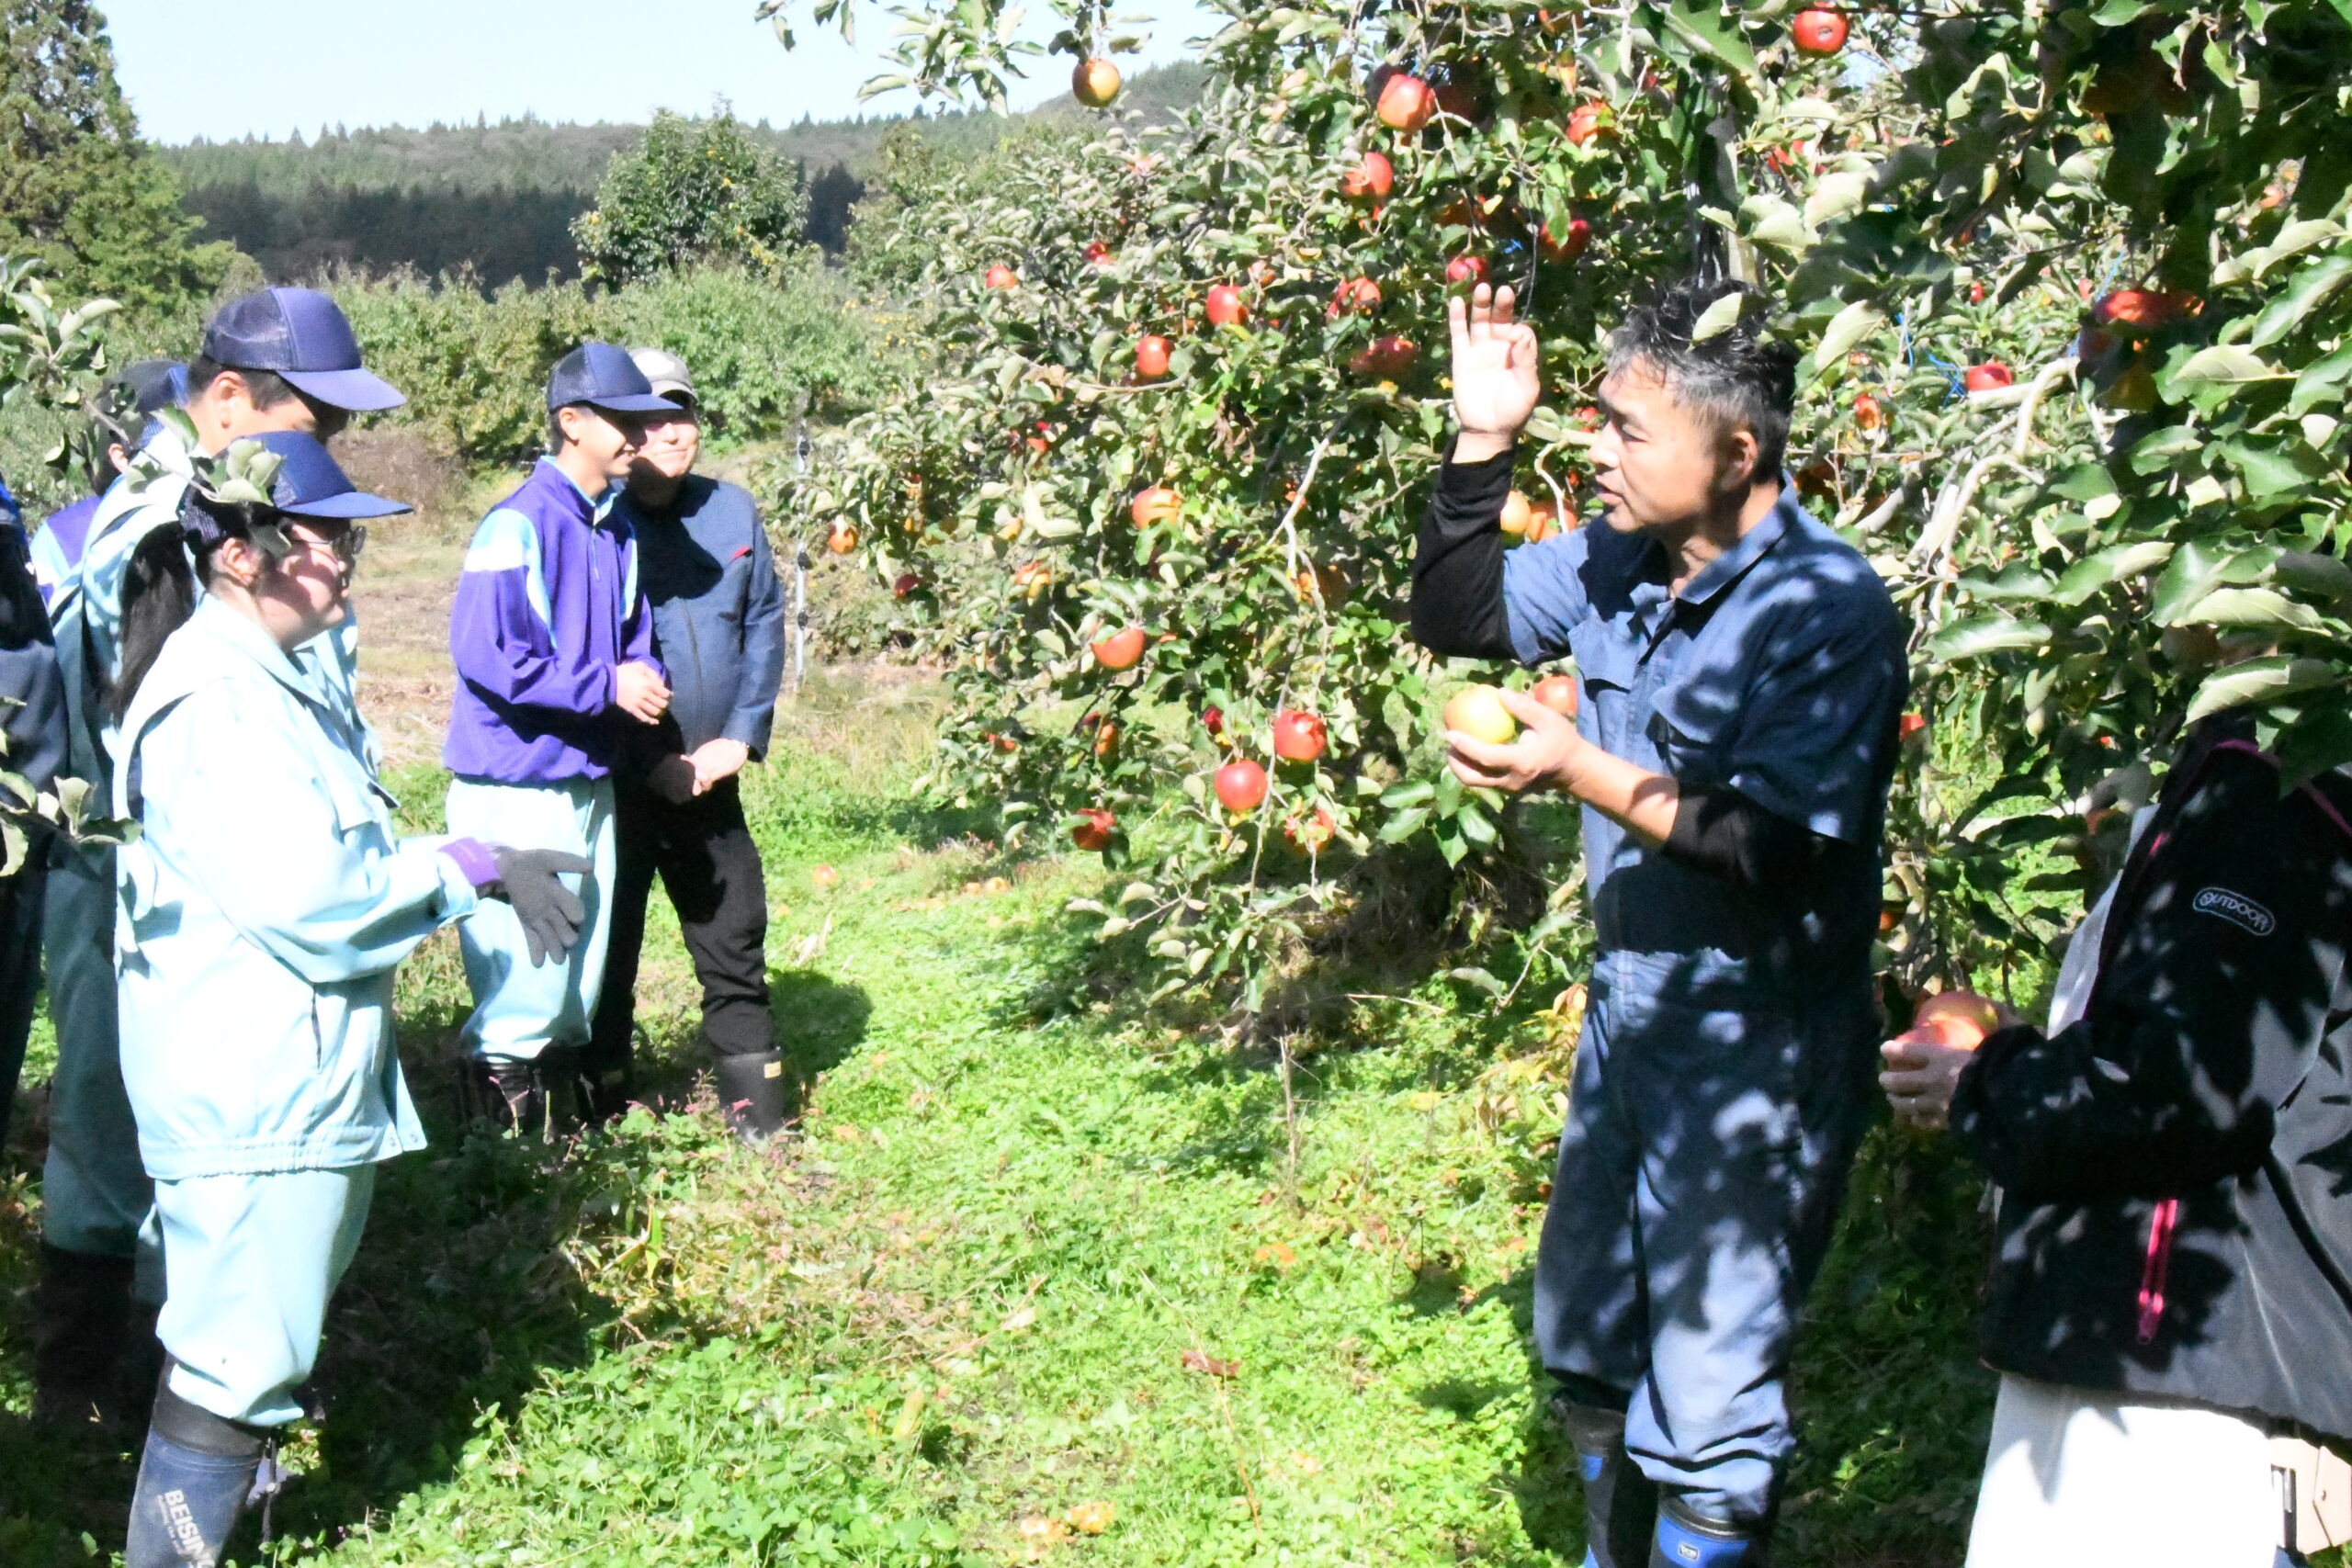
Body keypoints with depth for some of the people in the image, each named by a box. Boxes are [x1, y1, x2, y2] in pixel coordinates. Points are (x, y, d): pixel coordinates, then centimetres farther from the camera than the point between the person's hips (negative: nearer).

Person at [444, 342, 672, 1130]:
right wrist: (606, 685, -21)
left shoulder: (617, 531, 9)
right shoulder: (518, 526, -15)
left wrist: (645, 680, -3)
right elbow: (483, 653, -22)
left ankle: (555, 1074, 28)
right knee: (524, 959, -8)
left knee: (584, 950, 14)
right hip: (515, 788, -8)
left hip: (590, 782, 8)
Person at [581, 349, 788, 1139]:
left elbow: (764, 623, 9)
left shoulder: (732, 511, 5)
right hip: (614, 779, -4)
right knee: (606, 948, 6)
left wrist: (740, 735, -3)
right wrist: (656, 764, -12)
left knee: (735, 941, 9)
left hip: (710, 778, 4)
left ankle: (759, 1119, 19)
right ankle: (605, 1119, 18)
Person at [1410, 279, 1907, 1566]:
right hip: (1628, 1002, 8)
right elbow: (1454, 615, 14)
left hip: (1759, 1038, -8)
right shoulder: (1616, 558, 0)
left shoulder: (1828, 611, -21)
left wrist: (1585, 774, -30)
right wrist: (1482, 443, 1)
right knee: (1587, 1346, 23)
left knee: (1705, 1392, -1)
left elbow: (1778, 855, -26)